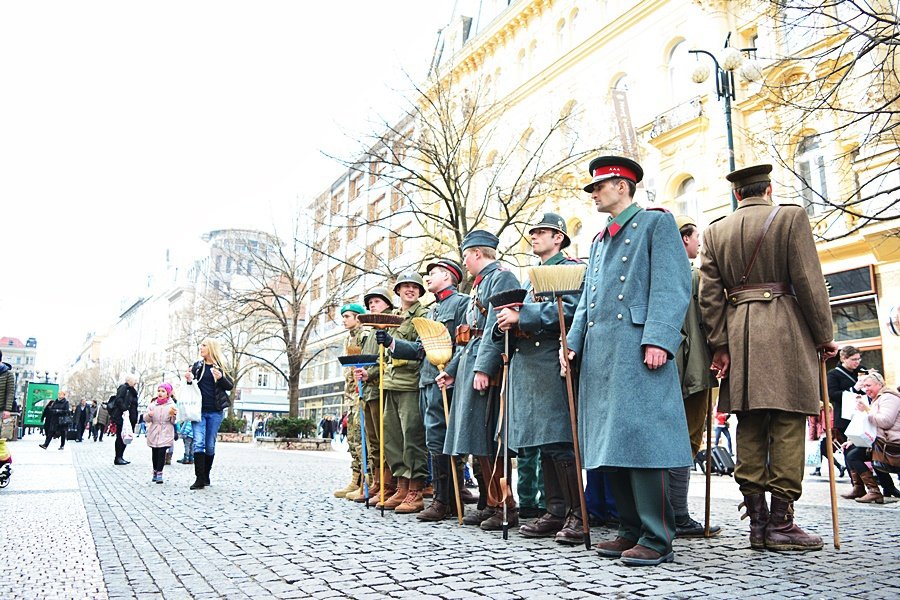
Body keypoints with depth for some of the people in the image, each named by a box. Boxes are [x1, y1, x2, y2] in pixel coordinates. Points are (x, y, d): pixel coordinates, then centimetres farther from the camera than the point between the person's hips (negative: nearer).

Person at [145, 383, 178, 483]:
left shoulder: (171, 405, 2)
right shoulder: (152, 404, 8)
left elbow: (174, 422, 2)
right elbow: (146, 419, 6)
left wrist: (173, 415, -18)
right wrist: (149, 415, -15)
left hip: (165, 435, -3)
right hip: (153, 434, 3)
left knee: (162, 453, -9)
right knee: (155, 454, 6)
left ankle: (159, 473, -2)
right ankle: (155, 471, 22)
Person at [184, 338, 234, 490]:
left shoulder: (220, 367, 4)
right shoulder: (197, 365, 8)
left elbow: (230, 386, 3)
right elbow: (191, 386, 16)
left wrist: (221, 378, -16)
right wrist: (189, 380, -6)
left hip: (215, 412, -1)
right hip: (199, 410, 1)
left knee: (210, 445, 6)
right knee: (198, 443, -11)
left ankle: (206, 476, 19)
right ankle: (199, 479, -12)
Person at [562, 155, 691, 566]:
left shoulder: (656, 223, 5)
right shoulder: (599, 241, 27)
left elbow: (673, 287, -7)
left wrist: (658, 340, -19)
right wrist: (573, 342, 11)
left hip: (637, 349, -8)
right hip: (600, 353, 8)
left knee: (642, 438, -9)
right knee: (613, 442, 7)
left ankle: (658, 539, -2)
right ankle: (631, 530, 16)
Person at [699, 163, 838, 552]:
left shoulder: (715, 232, 11)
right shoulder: (791, 217, 1)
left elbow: (709, 294, 5)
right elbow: (809, 282, -4)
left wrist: (720, 345, 7)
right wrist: (824, 337, 2)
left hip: (738, 335, 4)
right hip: (786, 333, -4)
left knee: (750, 429, 6)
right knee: (787, 426, -1)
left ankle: (757, 521, 9)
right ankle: (781, 523, 0)